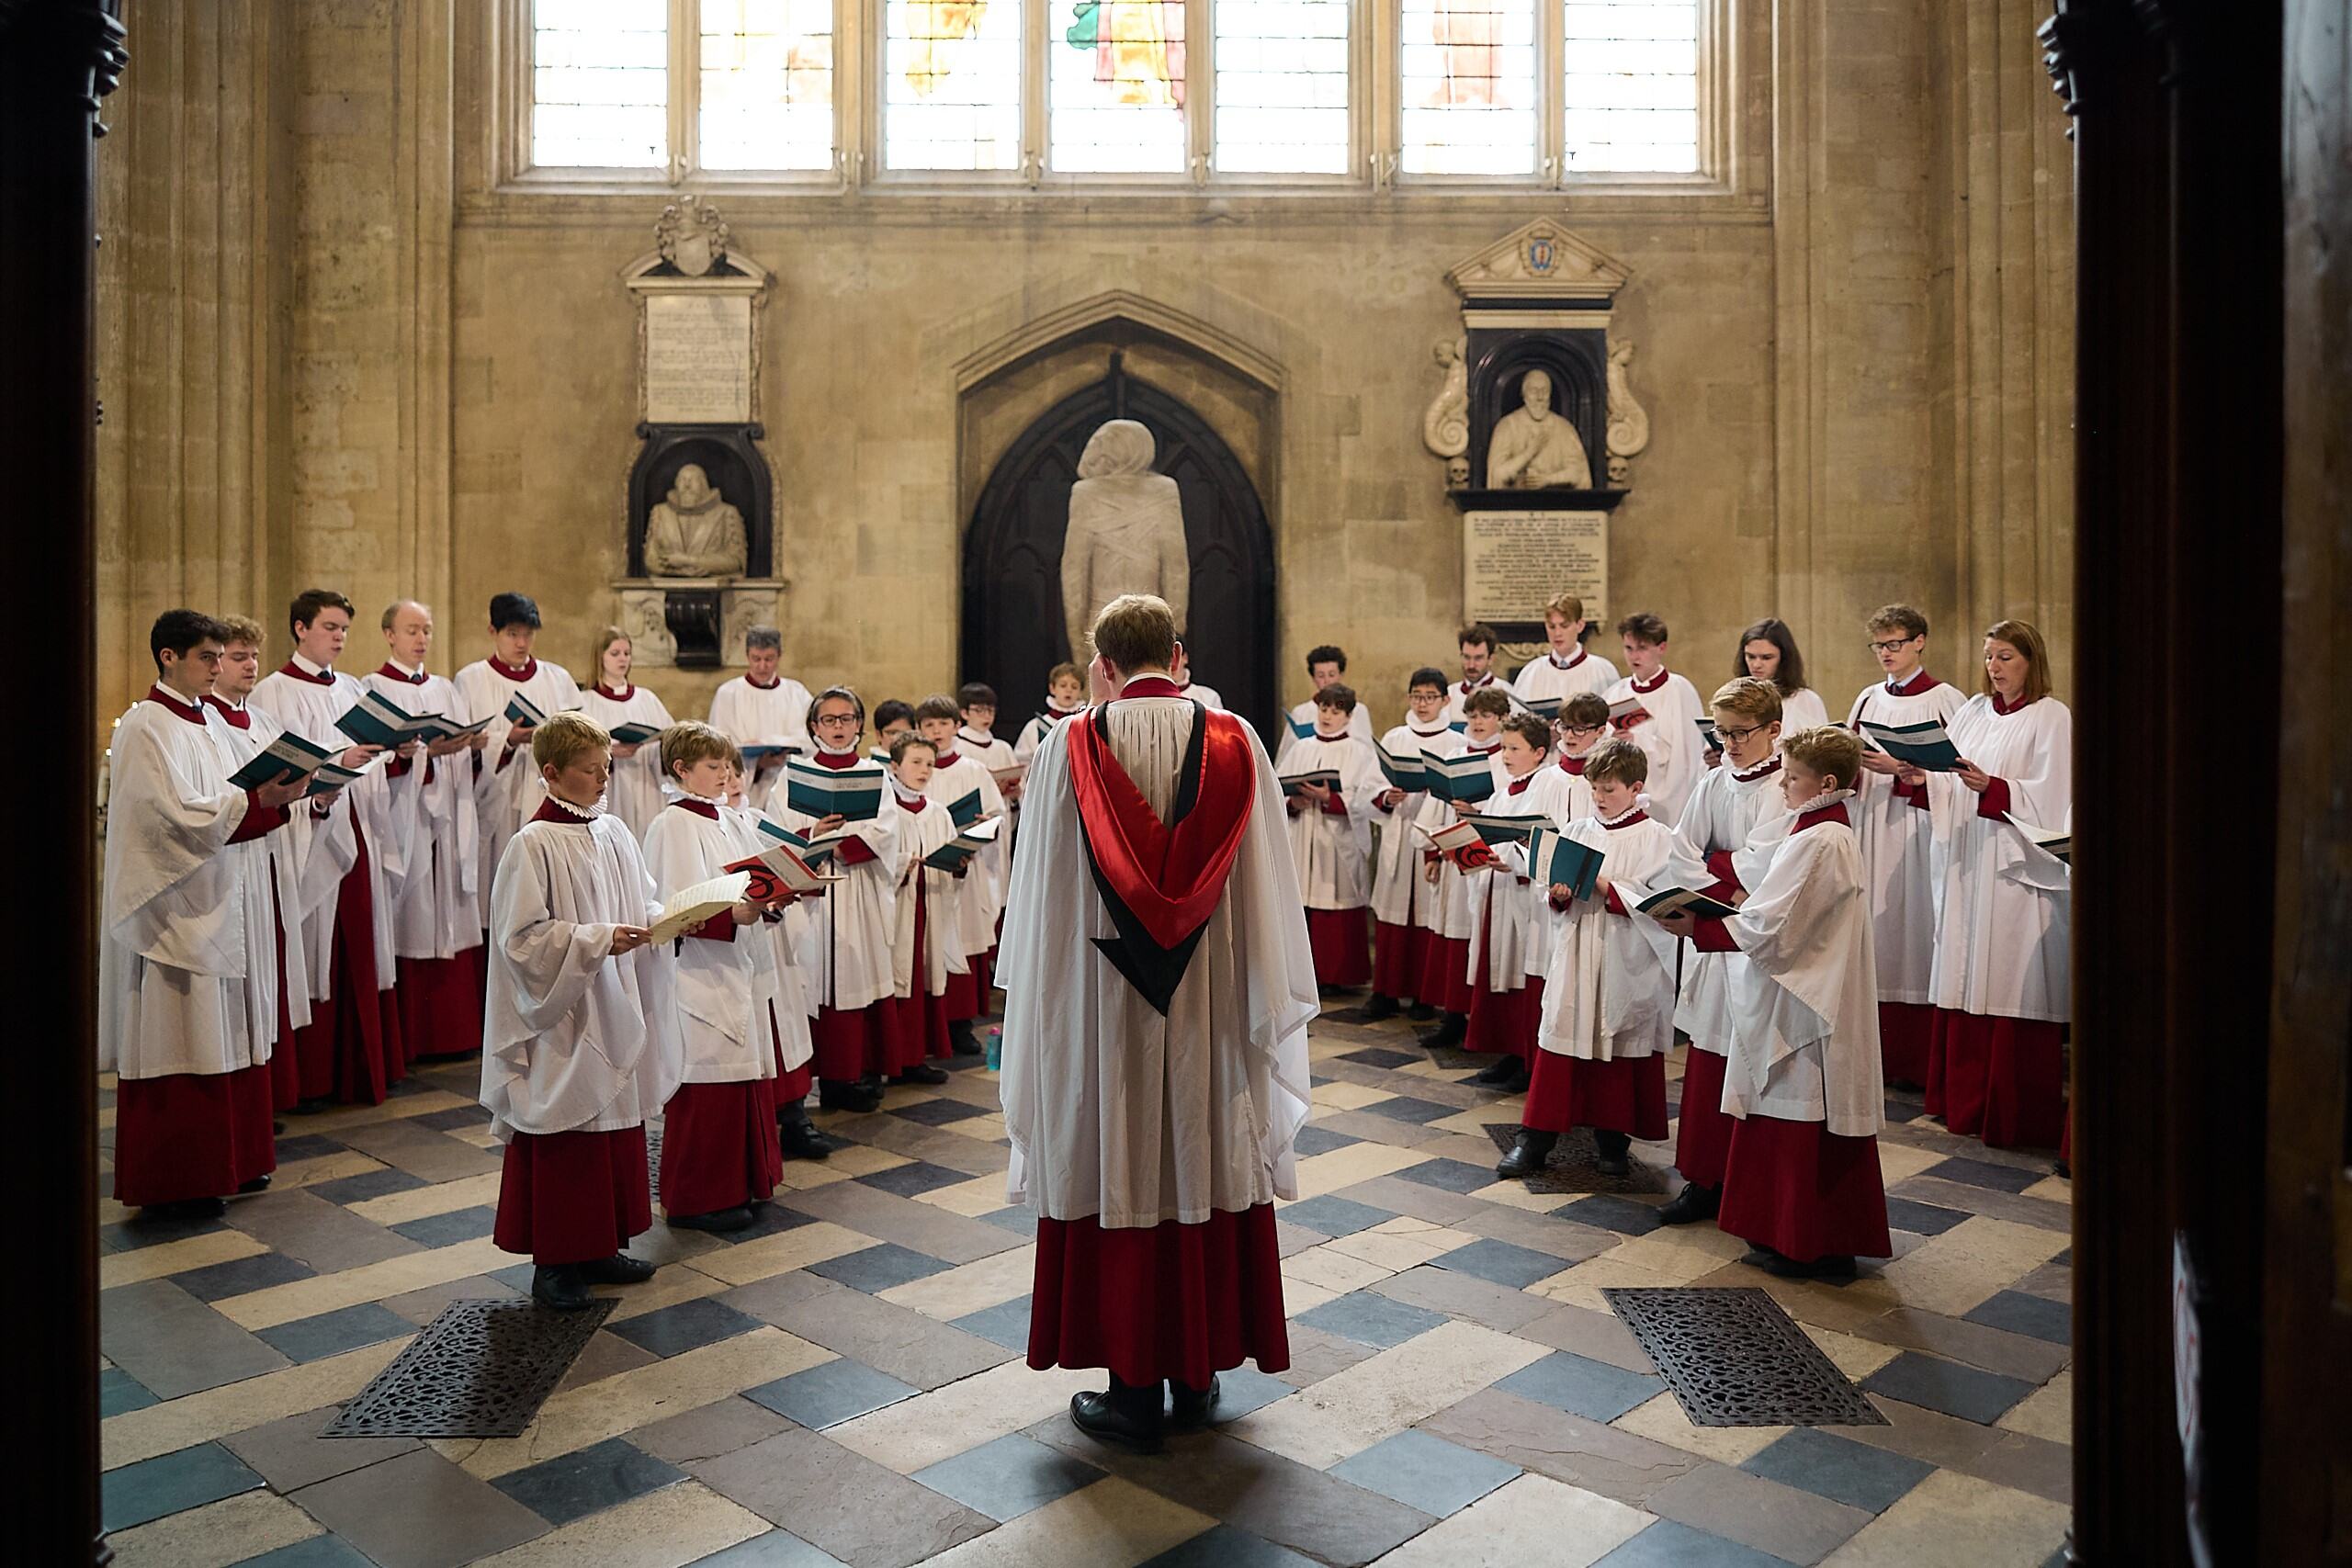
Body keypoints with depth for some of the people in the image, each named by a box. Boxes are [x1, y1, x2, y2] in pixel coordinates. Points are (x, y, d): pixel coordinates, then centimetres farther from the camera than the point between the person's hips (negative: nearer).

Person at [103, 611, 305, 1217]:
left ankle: (229, 1161, 25)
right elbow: (179, 816, -21)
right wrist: (260, 799, -23)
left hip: (223, 905, 9)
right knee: (181, 1048, -1)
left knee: (229, 1035, 14)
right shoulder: (146, 728, -13)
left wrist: (277, 794, -1)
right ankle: (172, 1184, 10)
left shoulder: (208, 721, 13)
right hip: (177, 913, -9)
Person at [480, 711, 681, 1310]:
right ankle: (554, 1261, 18)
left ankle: (601, 1247, 28)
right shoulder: (532, 845, -14)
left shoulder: (614, 833, 6)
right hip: (561, 1020, -7)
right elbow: (522, 938, -16)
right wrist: (599, 941, -22)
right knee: (562, 1139, 3)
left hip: (617, 1015, 7)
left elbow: (644, 904, 14)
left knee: (617, 1127, 14)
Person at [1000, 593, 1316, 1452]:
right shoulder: (1235, 743, -2)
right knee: (1207, 1158, 13)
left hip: (1103, 1002, -2)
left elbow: (1044, 896, -3)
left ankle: (1136, 1387, 18)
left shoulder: (1071, 746, -7)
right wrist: (1271, 997, 11)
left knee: (1120, 1168, 8)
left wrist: (1033, 998, 8)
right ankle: (1198, 1373, 26)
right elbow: (1267, 890, 1)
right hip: (1211, 1001, 2)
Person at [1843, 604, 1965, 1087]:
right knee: (1875, 929, 4)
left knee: (1914, 928, -4)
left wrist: (1901, 770, -20)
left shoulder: (1946, 701, -2)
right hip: (1869, 829, 5)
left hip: (1918, 831, -5)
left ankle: (1920, 1061, 5)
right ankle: (1881, 1055, 13)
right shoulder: (1868, 699, 14)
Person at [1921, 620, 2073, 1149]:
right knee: (1964, 981, 7)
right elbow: (1951, 788, 11)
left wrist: (1991, 787, -23)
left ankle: (2014, 1115, 5)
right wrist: (1921, 778, -8)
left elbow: (2050, 800, -10)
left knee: (2010, 985, -4)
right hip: (1966, 867, 6)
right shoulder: (1972, 712, 14)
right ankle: (1964, 1100, 17)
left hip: (2015, 871, -5)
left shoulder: (2051, 718, -3)